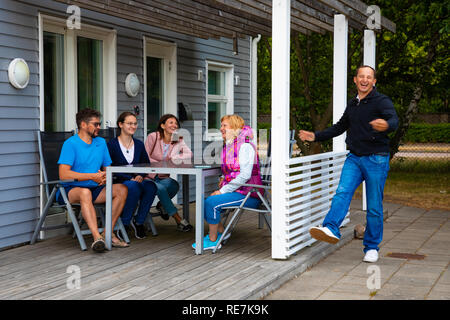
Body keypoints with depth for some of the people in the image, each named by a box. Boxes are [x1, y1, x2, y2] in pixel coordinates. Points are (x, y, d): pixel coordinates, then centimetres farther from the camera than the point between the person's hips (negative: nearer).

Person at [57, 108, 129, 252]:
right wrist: (92, 176, -20)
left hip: (94, 188, 6)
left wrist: (105, 176, -8)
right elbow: (63, 174, -19)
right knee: (85, 192, -40)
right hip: (71, 189, -6)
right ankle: (97, 237, -50)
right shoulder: (70, 144, -8)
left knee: (122, 189, -18)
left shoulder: (101, 142, 14)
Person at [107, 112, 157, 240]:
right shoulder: (112, 144, -1)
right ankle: (124, 224, -20)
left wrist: (141, 175, -11)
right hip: (119, 182, -4)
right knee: (133, 186, -38)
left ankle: (139, 222, -13)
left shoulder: (139, 144, 15)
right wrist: (131, 179, -17)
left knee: (150, 186, -30)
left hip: (137, 180, 4)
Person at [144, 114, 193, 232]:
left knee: (174, 185, -31)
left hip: (163, 177, 3)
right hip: (150, 176, -3)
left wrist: (173, 158, -17)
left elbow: (189, 154, -8)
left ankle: (162, 205, 2)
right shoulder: (153, 137, -3)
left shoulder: (178, 141, 8)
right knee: (160, 188, -34)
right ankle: (179, 221, -26)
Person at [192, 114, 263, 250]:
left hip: (248, 195, -9)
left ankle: (212, 240, -9)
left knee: (211, 202, -23)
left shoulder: (245, 146, -14)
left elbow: (245, 176, -22)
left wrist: (223, 191, -19)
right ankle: (220, 231, 12)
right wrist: (224, 179, 6)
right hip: (236, 192, 9)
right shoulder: (227, 146, 15)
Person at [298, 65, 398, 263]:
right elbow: (340, 127, 30)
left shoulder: (382, 101, -5)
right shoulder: (352, 104, 15)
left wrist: (386, 125, -49)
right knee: (342, 193, -19)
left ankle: (372, 247, 11)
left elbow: (394, 120, -24)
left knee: (374, 207, 0)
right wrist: (316, 136, 24)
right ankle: (331, 229, -37)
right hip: (354, 158, 5)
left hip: (376, 159, -5)